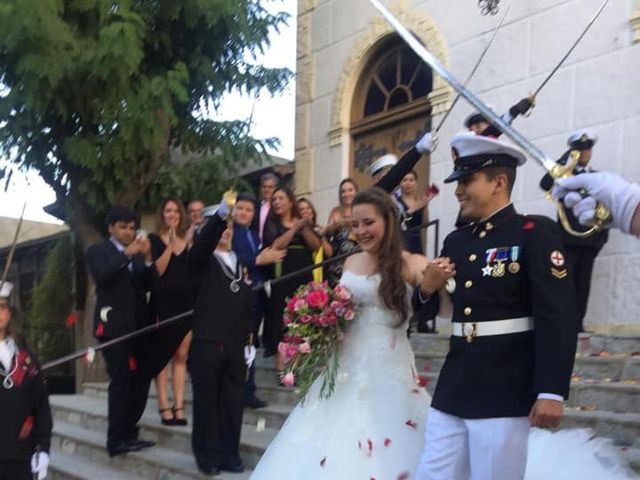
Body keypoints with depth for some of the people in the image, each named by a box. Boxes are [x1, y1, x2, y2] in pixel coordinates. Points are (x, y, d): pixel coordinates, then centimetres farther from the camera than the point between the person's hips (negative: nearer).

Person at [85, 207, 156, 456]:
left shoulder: (137, 253, 17)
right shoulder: (97, 251, 5)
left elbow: (148, 285, 6)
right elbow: (101, 276, -15)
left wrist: (147, 258, -8)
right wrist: (126, 254, -22)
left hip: (139, 325, 5)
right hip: (114, 325, -5)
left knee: (141, 380, 2)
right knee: (121, 382, -10)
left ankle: (129, 433, 12)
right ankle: (117, 440, -5)